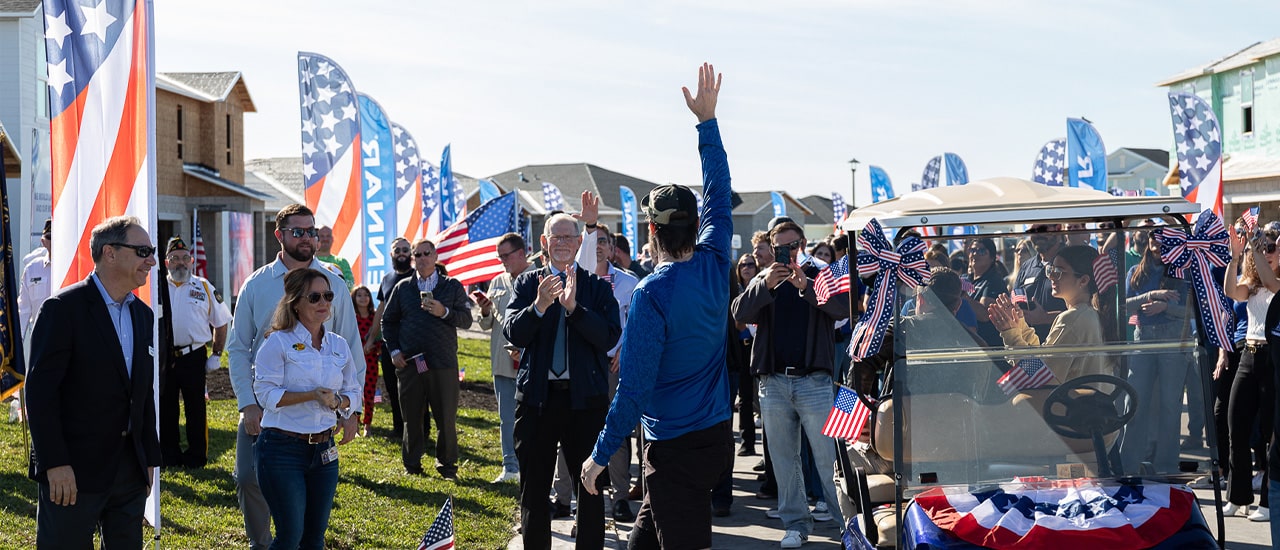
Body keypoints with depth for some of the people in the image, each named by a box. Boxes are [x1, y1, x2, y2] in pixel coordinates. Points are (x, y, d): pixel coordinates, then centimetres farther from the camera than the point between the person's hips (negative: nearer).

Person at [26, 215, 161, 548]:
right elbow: (40, 391, -14)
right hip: (73, 471, -7)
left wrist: (150, 458, 14)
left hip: (130, 470, 7)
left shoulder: (142, 314, 13)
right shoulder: (64, 309, -10)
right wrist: (55, 463, -18)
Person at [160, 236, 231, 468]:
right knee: (166, 409, 7)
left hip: (194, 356, -1)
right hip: (164, 357, 1)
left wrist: (216, 355, 3)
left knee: (196, 409, 3)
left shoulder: (204, 287, 5)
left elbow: (221, 323, 10)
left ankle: (197, 457, 12)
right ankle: (169, 456, 18)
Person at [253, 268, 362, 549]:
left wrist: (337, 402, -10)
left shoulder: (339, 346, 8)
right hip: (282, 449, -5)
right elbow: (266, 393, -14)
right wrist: (312, 395, -23)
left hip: (324, 450, 5)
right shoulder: (278, 342, -7)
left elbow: (354, 393, 12)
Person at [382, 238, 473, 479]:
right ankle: (412, 465, 17)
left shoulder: (452, 286, 7)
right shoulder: (402, 288, 12)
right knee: (411, 416, 6)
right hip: (408, 362, 2)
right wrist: (394, 350, 7)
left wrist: (444, 312, -14)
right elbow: (388, 321, 18)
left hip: (443, 362, -1)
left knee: (447, 418, 0)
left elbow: (466, 319, 2)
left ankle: (447, 465, 12)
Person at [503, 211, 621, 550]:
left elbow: (610, 338, -10)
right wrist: (539, 306, -22)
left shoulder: (597, 286, 3)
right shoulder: (528, 283, 6)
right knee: (534, 485, 10)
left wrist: (574, 307, -22)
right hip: (537, 397, 1)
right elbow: (513, 333, -5)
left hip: (585, 397, -1)